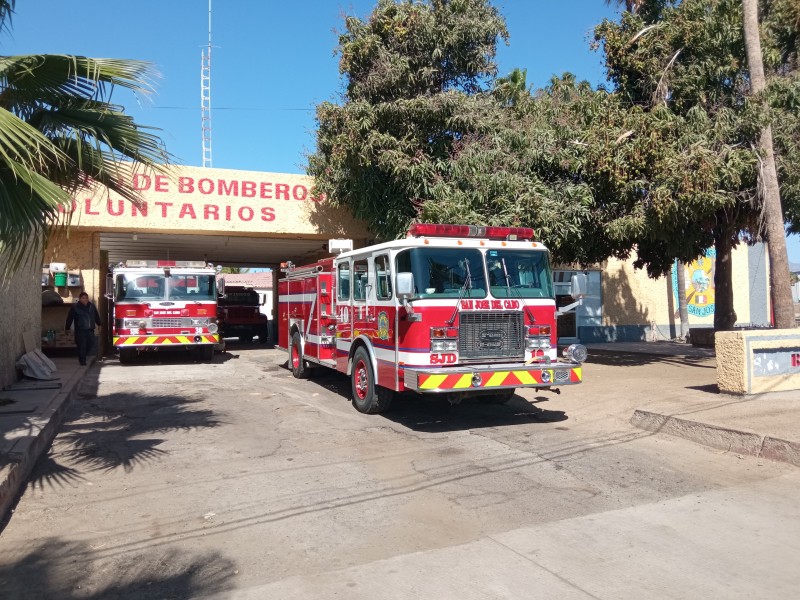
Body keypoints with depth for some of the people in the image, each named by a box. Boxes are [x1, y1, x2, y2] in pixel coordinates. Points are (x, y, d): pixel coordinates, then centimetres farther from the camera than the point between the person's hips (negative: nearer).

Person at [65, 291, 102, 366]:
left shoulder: (92, 306, 9)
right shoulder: (75, 307, -3)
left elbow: (96, 317, 20)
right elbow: (70, 318, 0)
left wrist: (99, 325, 23)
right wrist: (67, 328, 1)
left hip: (90, 330, 4)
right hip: (80, 331, -4)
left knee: (91, 345, 5)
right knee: (82, 346, -5)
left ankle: (82, 356, 30)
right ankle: (82, 360, 6)